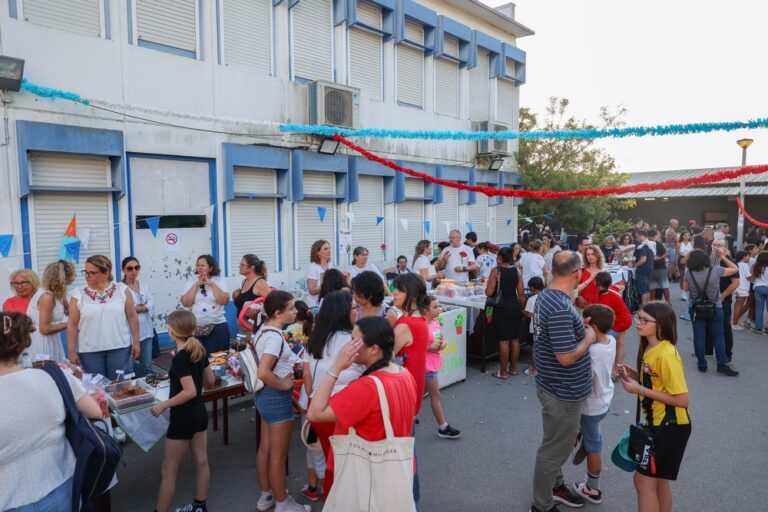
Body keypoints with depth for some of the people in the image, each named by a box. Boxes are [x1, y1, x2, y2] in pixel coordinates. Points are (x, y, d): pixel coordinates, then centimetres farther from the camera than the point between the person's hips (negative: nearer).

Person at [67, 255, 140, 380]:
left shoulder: (121, 289, 0)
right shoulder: (79, 294, 0)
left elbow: (132, 317, 2)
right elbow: (72, 324, 1)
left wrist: (136, 341, 1)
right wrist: (71, 351, -2)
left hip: (120, 347, 0)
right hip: (89, 351, 0)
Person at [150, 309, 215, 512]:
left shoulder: (179, 358, -22)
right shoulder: (199, 350, 0)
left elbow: (190, 392, -26)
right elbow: (210, 380, 8)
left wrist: (162, 405, -18)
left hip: (183, 417, -8)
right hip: (200, 412, 8)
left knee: (169, 470, 6)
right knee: (201, 462, 17)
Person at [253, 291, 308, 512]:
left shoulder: (263, 329, 5)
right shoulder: (275, 336, -25)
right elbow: (263, 373, -35)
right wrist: (283, 384, -20)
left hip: (265, 395, 10)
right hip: (277, 397, -10)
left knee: (265, 448, 21)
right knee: (278, 455, 7)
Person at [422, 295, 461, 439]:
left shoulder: (436, 322, 5)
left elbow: (442, 338, 17)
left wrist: (443, 343, -5)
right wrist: (430, 347, -24)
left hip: (433, 363, 8)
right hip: (426, 365, -8)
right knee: (435, 395, 2)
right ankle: (443, 428, 14)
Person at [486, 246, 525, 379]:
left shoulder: (496, 271, -11)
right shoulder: (516, 271, 4)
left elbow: (489, 292, -14)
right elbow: (521, 293, 5)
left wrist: (486, 288, 8)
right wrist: (522, 307, 16)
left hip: (502, 307, -5)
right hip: (515, 306, 6)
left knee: (504, 340, -1)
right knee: (515, 339, 13)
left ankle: (503, 372, 6)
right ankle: (513, 368, 25)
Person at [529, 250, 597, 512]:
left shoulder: (545, 296, 1)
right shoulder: (561, 309, -30)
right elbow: (566, 357, -29)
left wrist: (580, 328, 7)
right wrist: (589, 338, -15)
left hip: (555, 386, 10)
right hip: (563, 392, -9)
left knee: (556, 444, 27)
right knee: (554, 449, 9)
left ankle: (555, 486, 48)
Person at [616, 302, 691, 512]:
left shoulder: (666, 355, -25)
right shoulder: (649, 348, 4)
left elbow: (682, 399, -24)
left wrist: (640, 390, -23)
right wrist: (633, 374, -2)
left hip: (671, 427, -9)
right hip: (657, 423, 9)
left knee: (644, 480, -1)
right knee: (658, 479, 21)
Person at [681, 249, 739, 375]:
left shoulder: (688, 273, -9)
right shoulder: (715, 270, -13)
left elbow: (685, 288, 6)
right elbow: (735, 269, 1)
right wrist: (723, 258, 7)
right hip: (715, 308, -1)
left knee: (698, 336, 6)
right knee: (718, 336, 8)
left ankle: (702, 364, 11)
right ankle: (722, 364, 7)